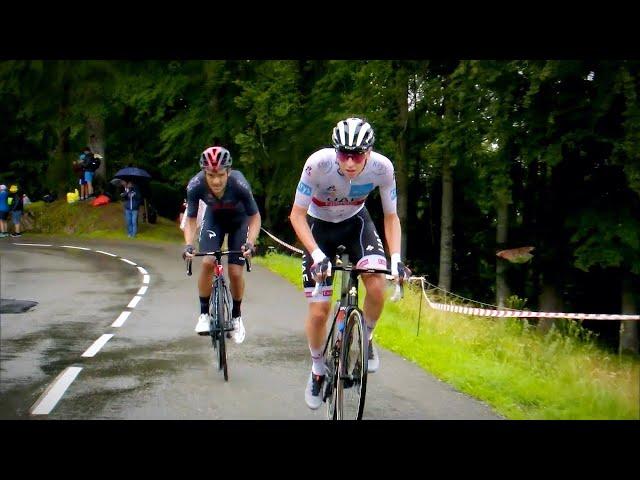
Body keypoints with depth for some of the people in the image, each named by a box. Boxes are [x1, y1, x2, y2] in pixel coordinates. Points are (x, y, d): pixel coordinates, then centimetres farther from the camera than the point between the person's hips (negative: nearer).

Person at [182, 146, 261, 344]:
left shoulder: (239, 184, -36)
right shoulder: (196, 185, -31)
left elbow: (255, 217, -22)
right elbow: (191, 219, -16)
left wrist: (250, 242, -37)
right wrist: (188, 244, -32)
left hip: (239, 221, -1)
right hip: (214, 218, 1)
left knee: (235, 272, -9)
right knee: (207, 262, -21)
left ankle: (236, 316, 16)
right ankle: (204, 313, -3)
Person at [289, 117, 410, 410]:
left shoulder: (382, 167, -26)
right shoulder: (318, 163, -32)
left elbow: (391, 216, -11)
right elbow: (297, 215, -22)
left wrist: (396, 258, -25)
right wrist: (317, 255, -35)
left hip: (355, 221, 1)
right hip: (319, 225, -1)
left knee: (377, 287, -25)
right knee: (318, 311, -7)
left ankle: (365, 340, 6)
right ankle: (317, 370, 20)